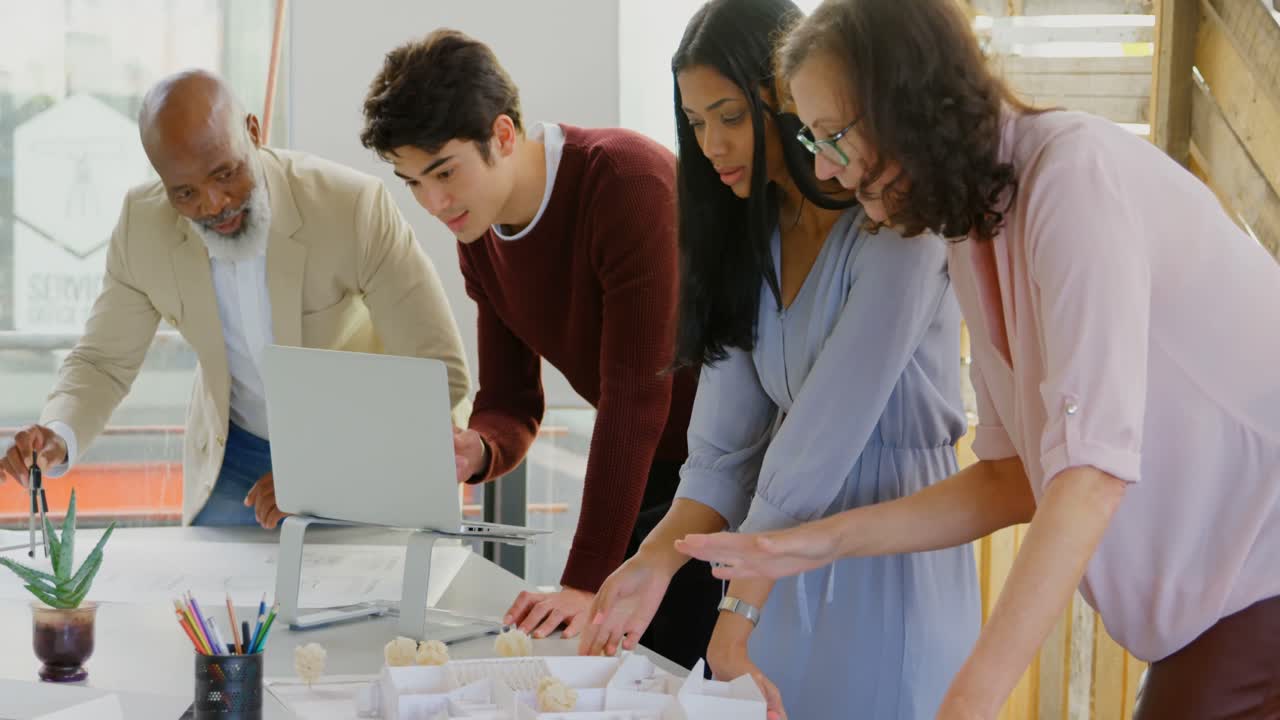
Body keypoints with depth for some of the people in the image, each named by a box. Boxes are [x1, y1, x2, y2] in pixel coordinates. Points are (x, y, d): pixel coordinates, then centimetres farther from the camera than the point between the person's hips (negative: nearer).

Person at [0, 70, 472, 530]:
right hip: (235, 456, 3)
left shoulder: (353, 205, -29)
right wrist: (57, 438, -26)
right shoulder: (144, 223, -17)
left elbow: (441, 375, -26)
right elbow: (103, 362, -4)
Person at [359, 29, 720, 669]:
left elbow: (637, 392, -27)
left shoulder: (627, 180, -25)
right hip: (651, 474, 8)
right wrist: (476, 452, -20)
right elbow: (510, 402, 7)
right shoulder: (479, 238, 2)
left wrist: (586, 581, -29)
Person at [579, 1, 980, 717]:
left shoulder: (897, 227, -15)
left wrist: (739, 609, -20)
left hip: (896, 558, -6)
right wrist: (656, 561, -15)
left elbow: (826, 432, -19)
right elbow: (726, 446, 2)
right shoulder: (749, 246, 8)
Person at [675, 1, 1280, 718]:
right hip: (1211, 596, 8)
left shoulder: (1076, 169, -19)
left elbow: (1094, 466, -27)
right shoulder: (975, 240, 7)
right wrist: (828, 541, 4)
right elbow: (1016, 479, 11)